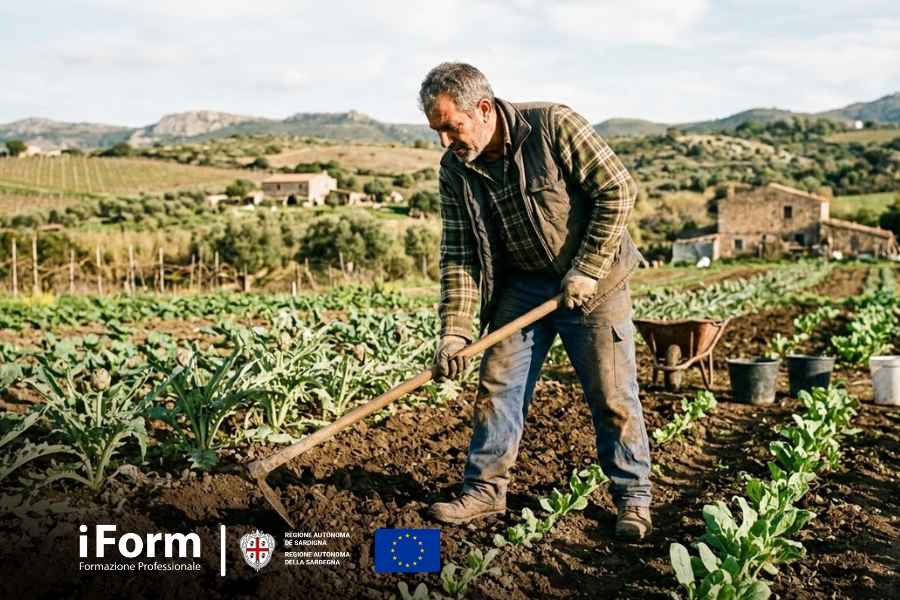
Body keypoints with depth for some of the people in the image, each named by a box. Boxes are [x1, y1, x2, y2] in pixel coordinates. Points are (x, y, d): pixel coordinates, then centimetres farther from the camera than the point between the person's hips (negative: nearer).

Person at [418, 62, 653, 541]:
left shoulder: (554, 126, -20)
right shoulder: (455, 170, -5)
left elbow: (617, 190, -18)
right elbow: (457, 255, -4)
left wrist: (586, 270, -19)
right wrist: (454, 330, -13)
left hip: (592, 284, -4)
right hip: (521, 286, 5)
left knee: (612, 395, 0)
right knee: (496, 385, 3)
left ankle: (633, 499, 14)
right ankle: (484, 488, 18)